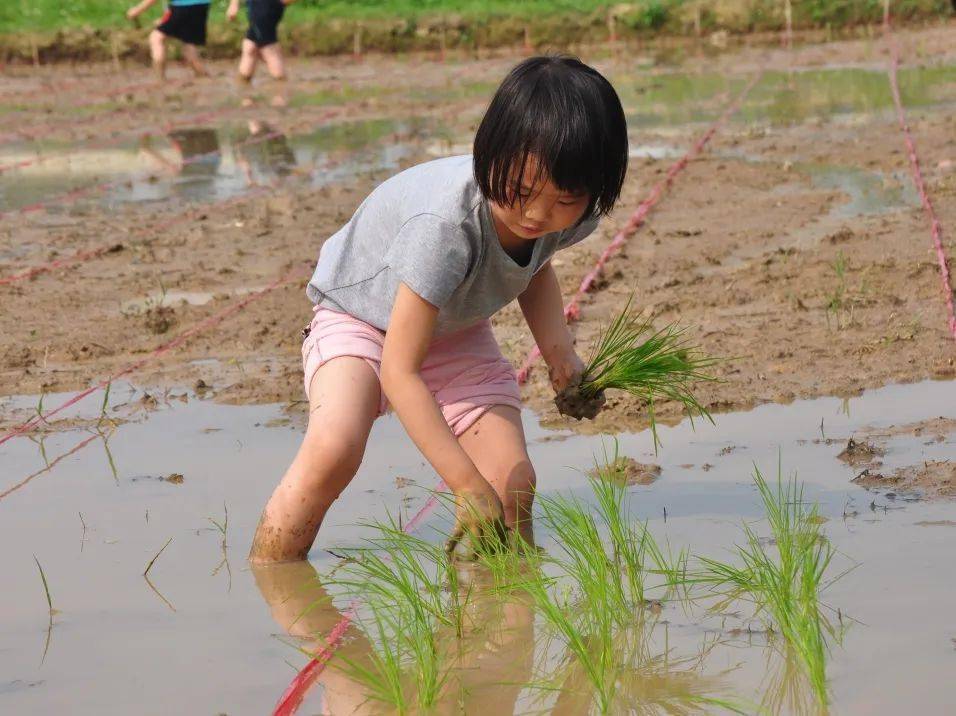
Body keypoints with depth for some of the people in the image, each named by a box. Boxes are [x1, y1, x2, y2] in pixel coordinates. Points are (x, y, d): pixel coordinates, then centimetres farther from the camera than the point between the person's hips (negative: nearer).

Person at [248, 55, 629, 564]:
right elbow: (399, 370, -38)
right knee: (333, 450, -32)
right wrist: (469, 485, -40)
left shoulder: (569, 214, -19)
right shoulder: (446, 223, -41)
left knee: (513, 482, -12)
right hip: (361, 314, -6)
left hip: (456, 331, 6)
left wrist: (560, 352, -8)